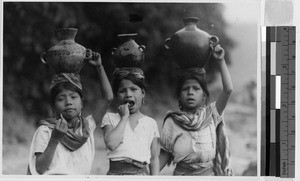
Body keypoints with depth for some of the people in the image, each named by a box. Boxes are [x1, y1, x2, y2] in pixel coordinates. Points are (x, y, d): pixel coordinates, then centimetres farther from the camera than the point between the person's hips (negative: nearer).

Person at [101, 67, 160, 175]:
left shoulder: (151, 123, 13)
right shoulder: (110, 118, 10)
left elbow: (154, 158, 13)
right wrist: (124, 117, -3)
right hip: (116, 172, -1)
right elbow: (111, 144, -10)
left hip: (142, 172, 1)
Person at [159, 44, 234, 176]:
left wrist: (220, 61, -4)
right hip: (182, 175, 0)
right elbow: (163, 156, 7)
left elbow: (228, 89, -4)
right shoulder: (172, 122, 6)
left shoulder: (211, 115, 6)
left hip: (210, 174, 0)